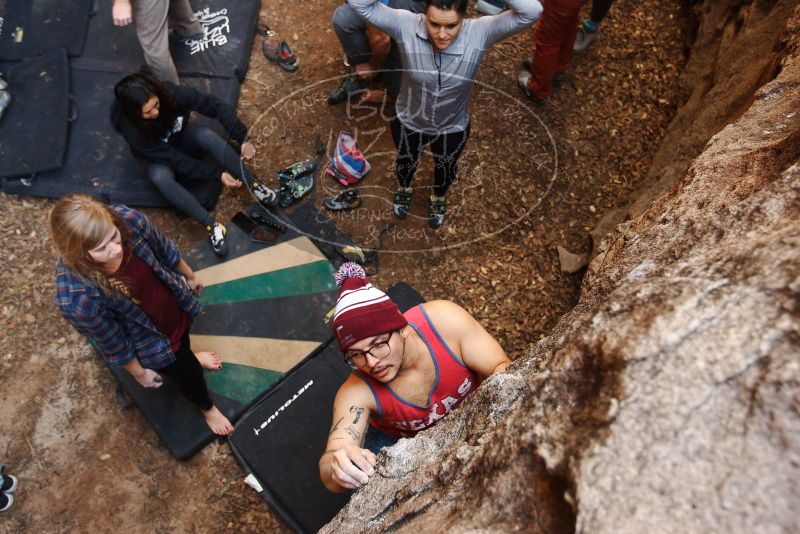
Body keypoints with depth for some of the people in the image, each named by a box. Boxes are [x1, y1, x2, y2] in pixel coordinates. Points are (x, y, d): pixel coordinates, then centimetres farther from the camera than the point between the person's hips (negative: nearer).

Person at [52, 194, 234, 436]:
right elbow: (113, 344, -22)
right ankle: (207, 408, 58)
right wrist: (140, 373, -4)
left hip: (175, 306, 4)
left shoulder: (128, 220, -34)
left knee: (183, 343, 36)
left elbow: (165, 251, -11)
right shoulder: (77, 299, -41)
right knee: (189, 374, 21)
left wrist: (190, 276, 8)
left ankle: (188, 356, 76)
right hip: (149, 340, -3)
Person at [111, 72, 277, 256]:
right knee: (160, 177, -37)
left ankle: (254, 186, -25)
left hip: (182, 139, 2)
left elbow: (214, 105, -25)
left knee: (206, 134, -32)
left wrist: (242, 138, -34)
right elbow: (172, 158, -34)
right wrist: (217, 174, -36)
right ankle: (211, 225, -33)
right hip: (158, 158, -2)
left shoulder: (170, 92, -31)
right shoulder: (128, 126, -34)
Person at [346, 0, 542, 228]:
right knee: (405, 162, 32)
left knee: (445, 169, 32)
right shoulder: (406, 26, -32)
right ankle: (404, 189, 69)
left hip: (453, 127, 1)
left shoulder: (479, 33, -31)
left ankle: (438, 198, 68)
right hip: (408, 121, 0)